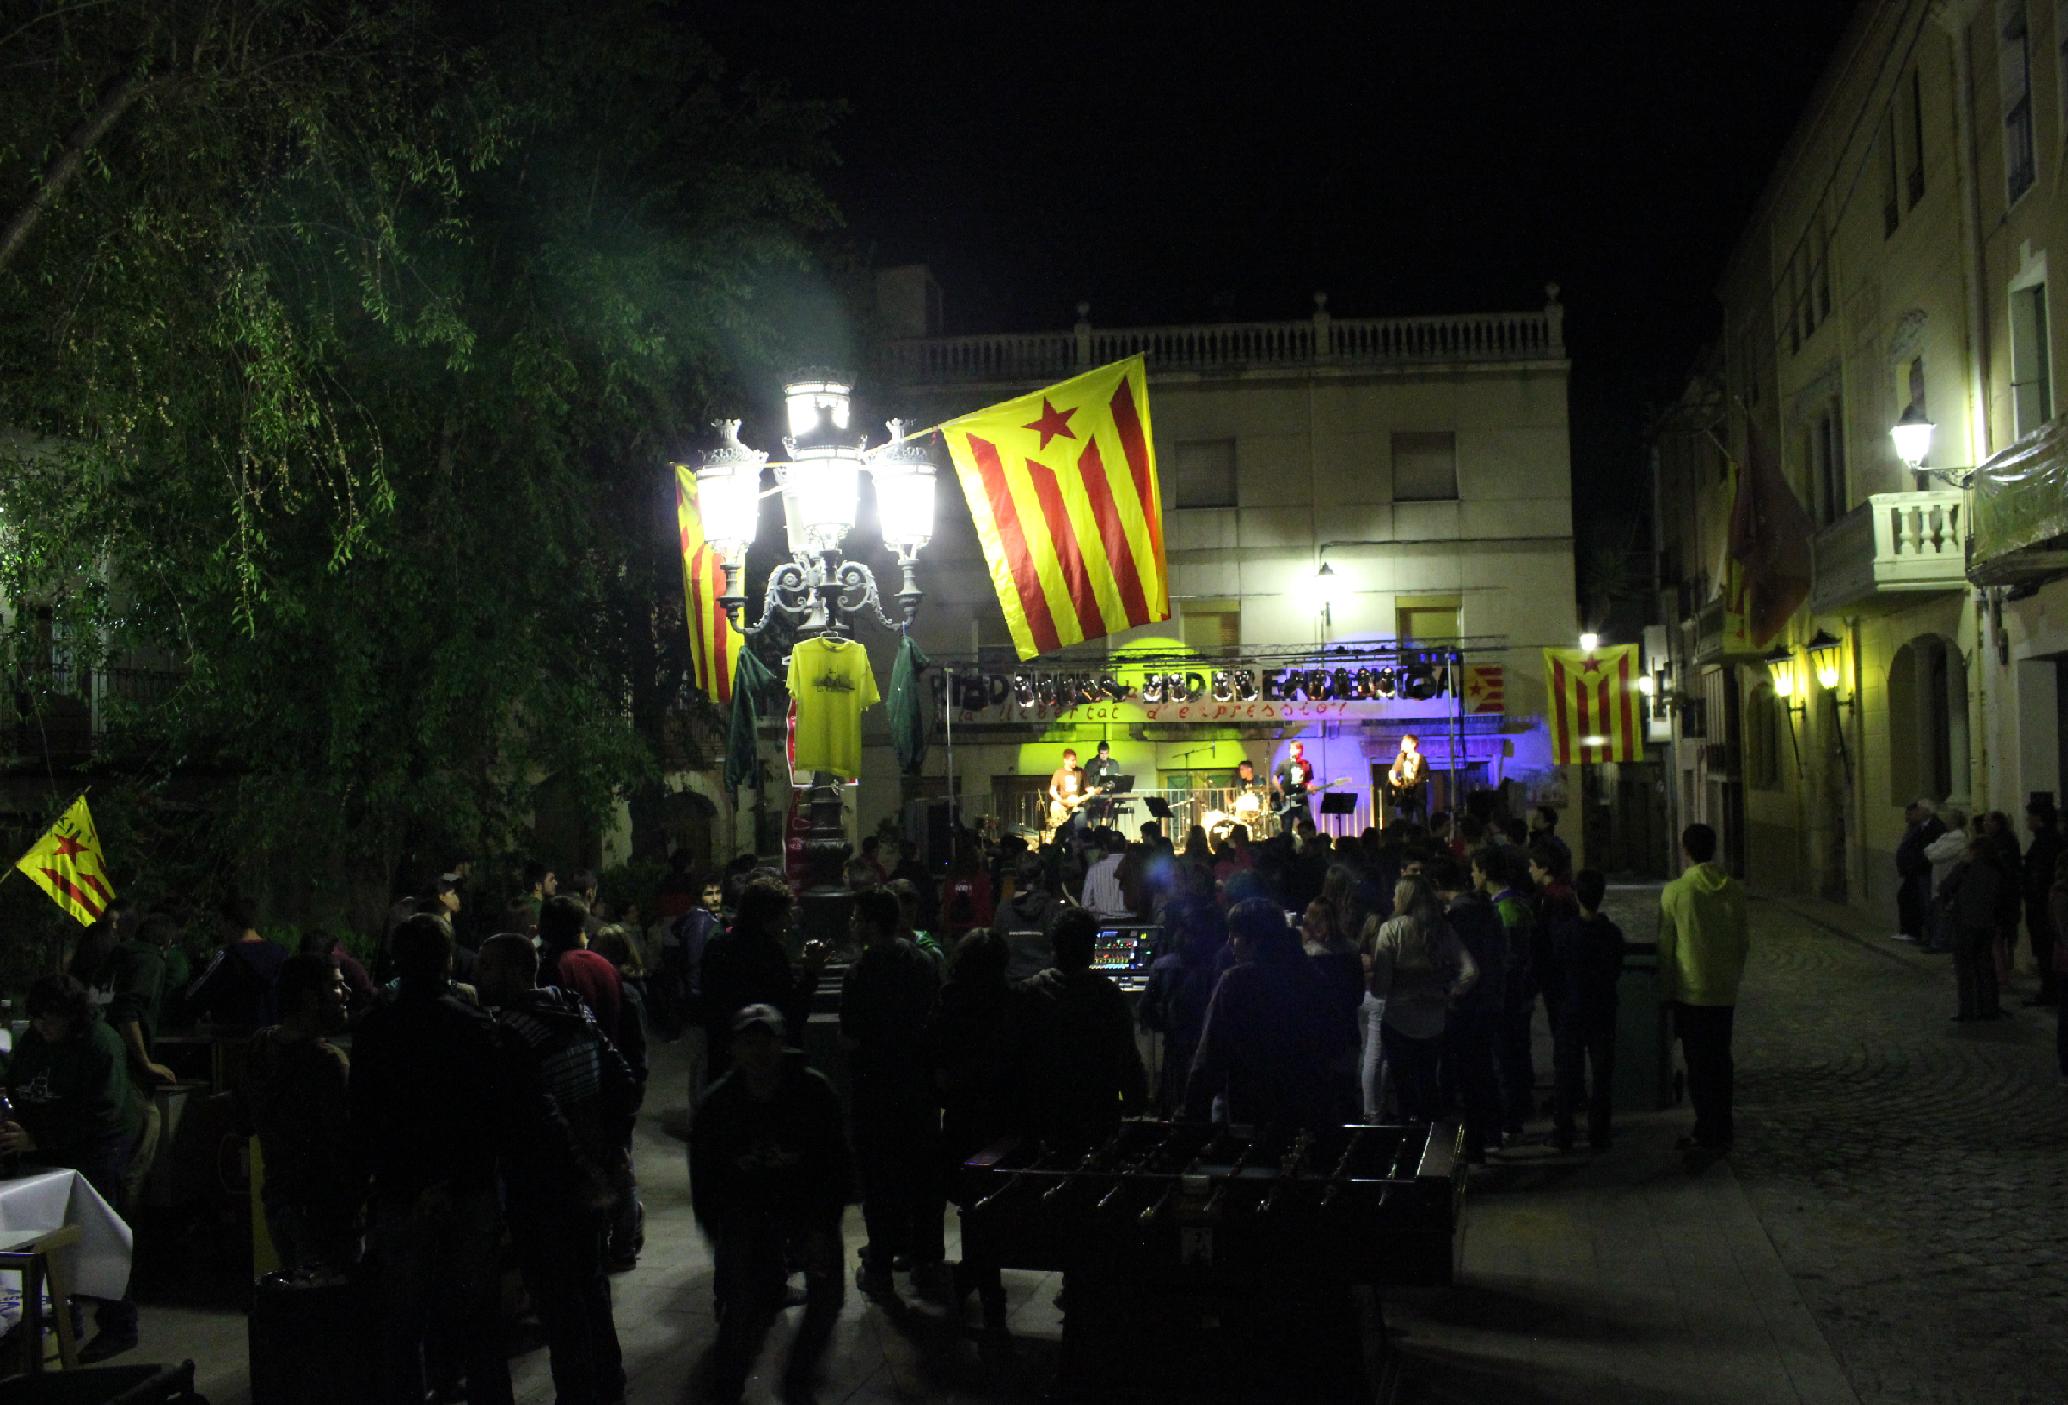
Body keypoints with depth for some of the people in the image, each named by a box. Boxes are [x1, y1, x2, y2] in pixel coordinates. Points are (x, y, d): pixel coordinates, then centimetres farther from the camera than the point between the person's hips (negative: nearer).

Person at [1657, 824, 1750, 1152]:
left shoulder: (1675, 891, -12)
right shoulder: (1733, 890, -1)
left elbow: (1665, 944, -7)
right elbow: (1743, 940, 5)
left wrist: (1666, 991, 3)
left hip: (1690, 990, -4)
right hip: (1725, 992, 4)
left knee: (1698, 1063, 3)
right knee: (1721, 1060, 12)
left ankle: (1706, 1133, 4)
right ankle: (1722, 1132, 16)